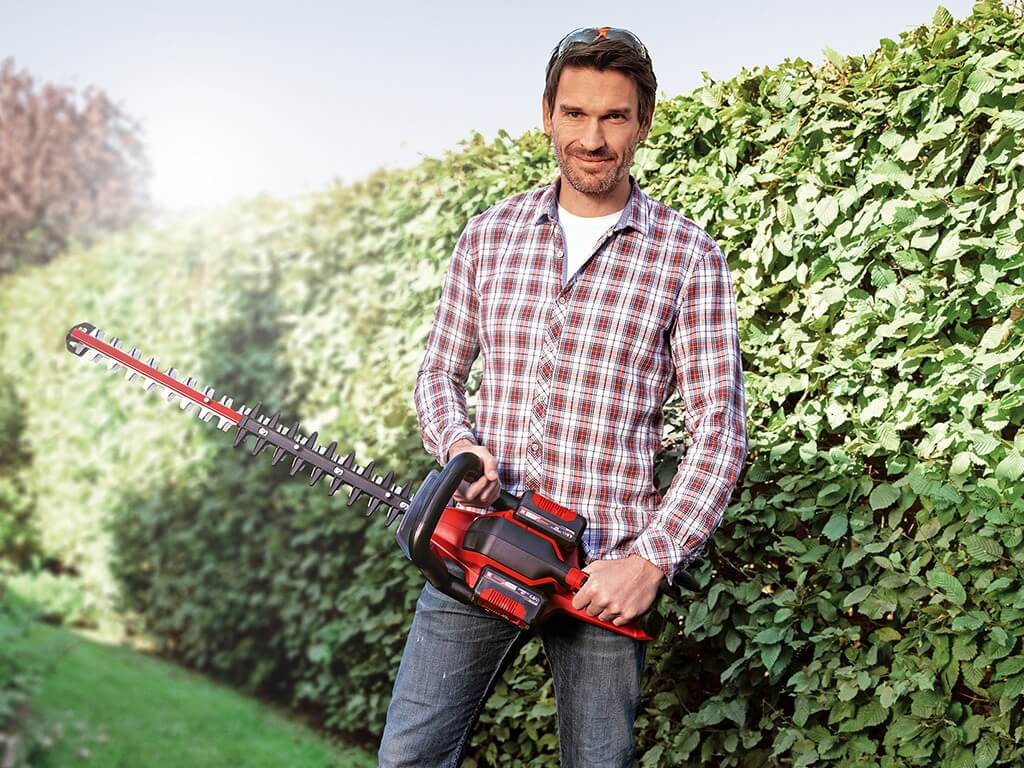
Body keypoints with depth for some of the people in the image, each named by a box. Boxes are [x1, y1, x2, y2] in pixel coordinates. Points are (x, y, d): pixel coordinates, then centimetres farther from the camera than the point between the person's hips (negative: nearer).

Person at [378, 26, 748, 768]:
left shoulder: (690, 257, -3)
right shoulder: (489, 235, 8)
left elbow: (719, 428, -6)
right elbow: (441, 370, 14)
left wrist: (653, 559, -14)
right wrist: (457, 446, -7)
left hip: (605, 566, -2)